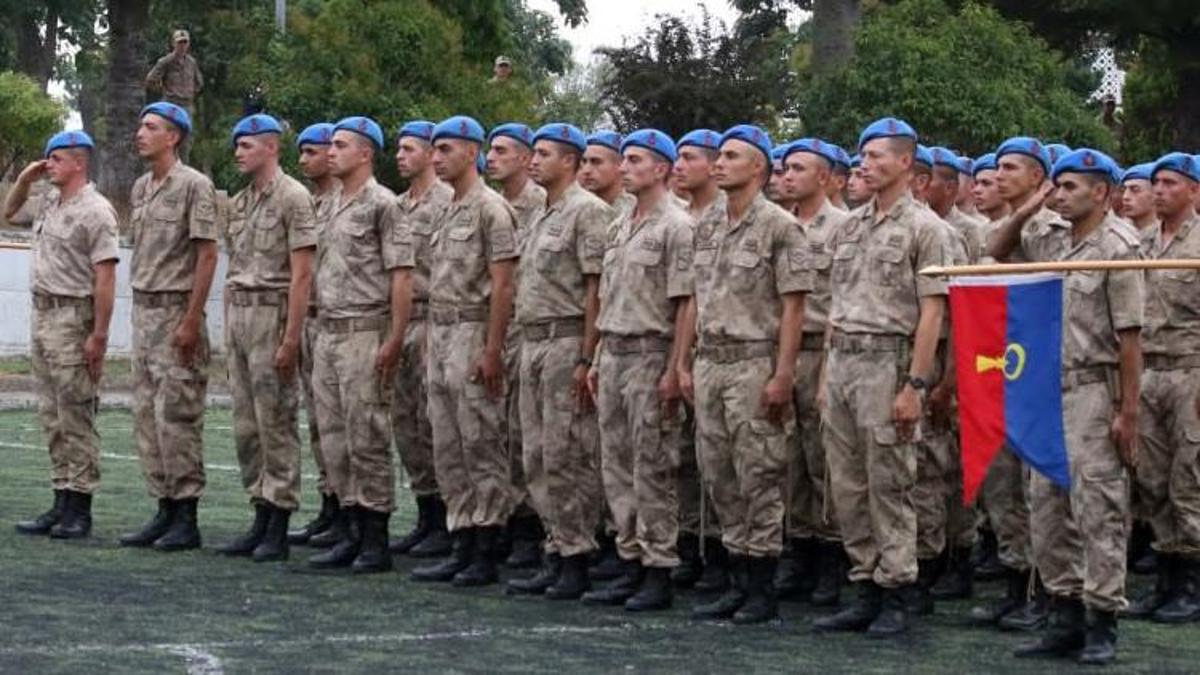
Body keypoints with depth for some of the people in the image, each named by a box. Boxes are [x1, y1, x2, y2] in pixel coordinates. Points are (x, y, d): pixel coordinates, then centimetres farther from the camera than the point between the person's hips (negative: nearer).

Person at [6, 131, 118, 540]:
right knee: (52, 416, 10)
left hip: (73, 317, -9)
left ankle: (79, 509, -3)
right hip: (42, 314, 9)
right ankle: (62, 503, 14)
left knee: (75, 417, -6)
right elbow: (9, 214, 34)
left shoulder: (95, 210, -12)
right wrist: (25, 179, 15)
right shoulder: (47, 203, 14)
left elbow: (105, 276, -16)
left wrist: (99, 334, -21)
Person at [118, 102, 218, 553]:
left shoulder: (193, 185, -10)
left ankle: (186, 517, -3)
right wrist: (141, 310, 12)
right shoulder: (141, 187, 15)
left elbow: (207, 254, -13)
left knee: (176, 415, -8)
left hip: (177, 310, -8)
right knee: (146, 413, 8)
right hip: (144, 309, 8)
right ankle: (164, 509, 14)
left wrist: (191, 320, -17)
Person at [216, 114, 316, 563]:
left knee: (276, 422, -5)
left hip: (272, 312, -8)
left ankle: (278, 528, -2)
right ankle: (260, 519, 15)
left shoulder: (292, 197, -9)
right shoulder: (240, 202, 16)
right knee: (246, 424, 9)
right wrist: (227, 327, 14)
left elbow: (302, 274, -14)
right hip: (237, 312, 8)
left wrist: (291, 337, -19)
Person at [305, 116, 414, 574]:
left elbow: (401, 275, -12)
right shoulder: (331, 205, 16)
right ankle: (348, 534, 15)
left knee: (367, 436, -6)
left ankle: (375, 540, -1)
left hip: (365, 331, -8)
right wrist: (320, 326, 13)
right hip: (328, 331, 8)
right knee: (334, 438, 9)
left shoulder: (382, 204, -8)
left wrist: (395, 339, -18)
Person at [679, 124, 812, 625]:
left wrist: (782, 376, -15)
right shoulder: (706, 226, 14)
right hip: (710, 362, 7)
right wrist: (685, 362, 13)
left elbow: (792, 306, -10)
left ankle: (762, 590, 3)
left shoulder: (780, 227, -8)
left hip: (754, 363, -7)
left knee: (759, 477, -3)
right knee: (719, 477, 9)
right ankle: (739, 581, 17)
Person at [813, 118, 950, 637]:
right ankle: (866, 590, 16)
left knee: (889, 486, -3)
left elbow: (931, 312, -10)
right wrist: (826, 372, 14)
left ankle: (895, 597, 4)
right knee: (847, 487, 8)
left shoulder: (923, 227, -6)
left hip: (886, 361, -7)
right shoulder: (849, 228, 15)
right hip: (842, 361, 7)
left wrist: (915, 385, -16)